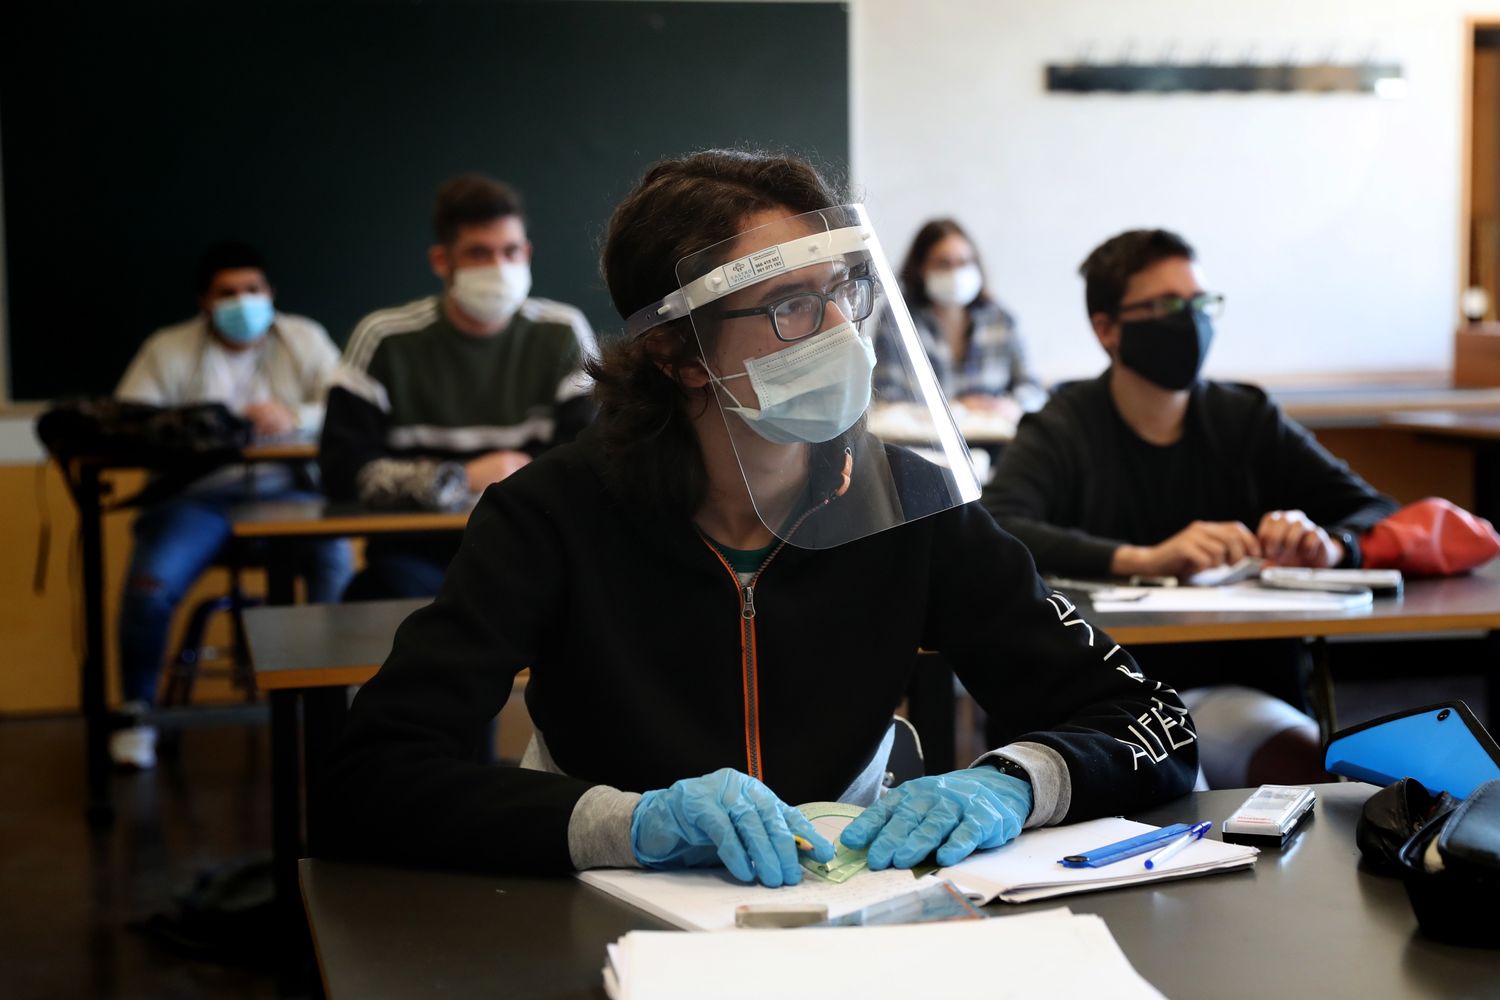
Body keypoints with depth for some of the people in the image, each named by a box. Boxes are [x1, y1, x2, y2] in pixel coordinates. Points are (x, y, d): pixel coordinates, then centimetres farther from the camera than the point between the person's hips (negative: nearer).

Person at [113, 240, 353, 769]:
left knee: (339, 566, -28)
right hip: (196, 494, 0)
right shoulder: (168, 350, 7)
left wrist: (295, 417, -21)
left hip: (286, 491, 1)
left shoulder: (305, 339, 11)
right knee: (151, 581, -27)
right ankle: (137, 709, -6)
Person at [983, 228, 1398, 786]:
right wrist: (1143, 561, -32)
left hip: (1232, 689, 4)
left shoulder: (1247, 421, 11)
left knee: (1314, 767, -26)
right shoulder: (1062, 432, -1)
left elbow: (1377, 515, 8)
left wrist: (1328, 545, -17)